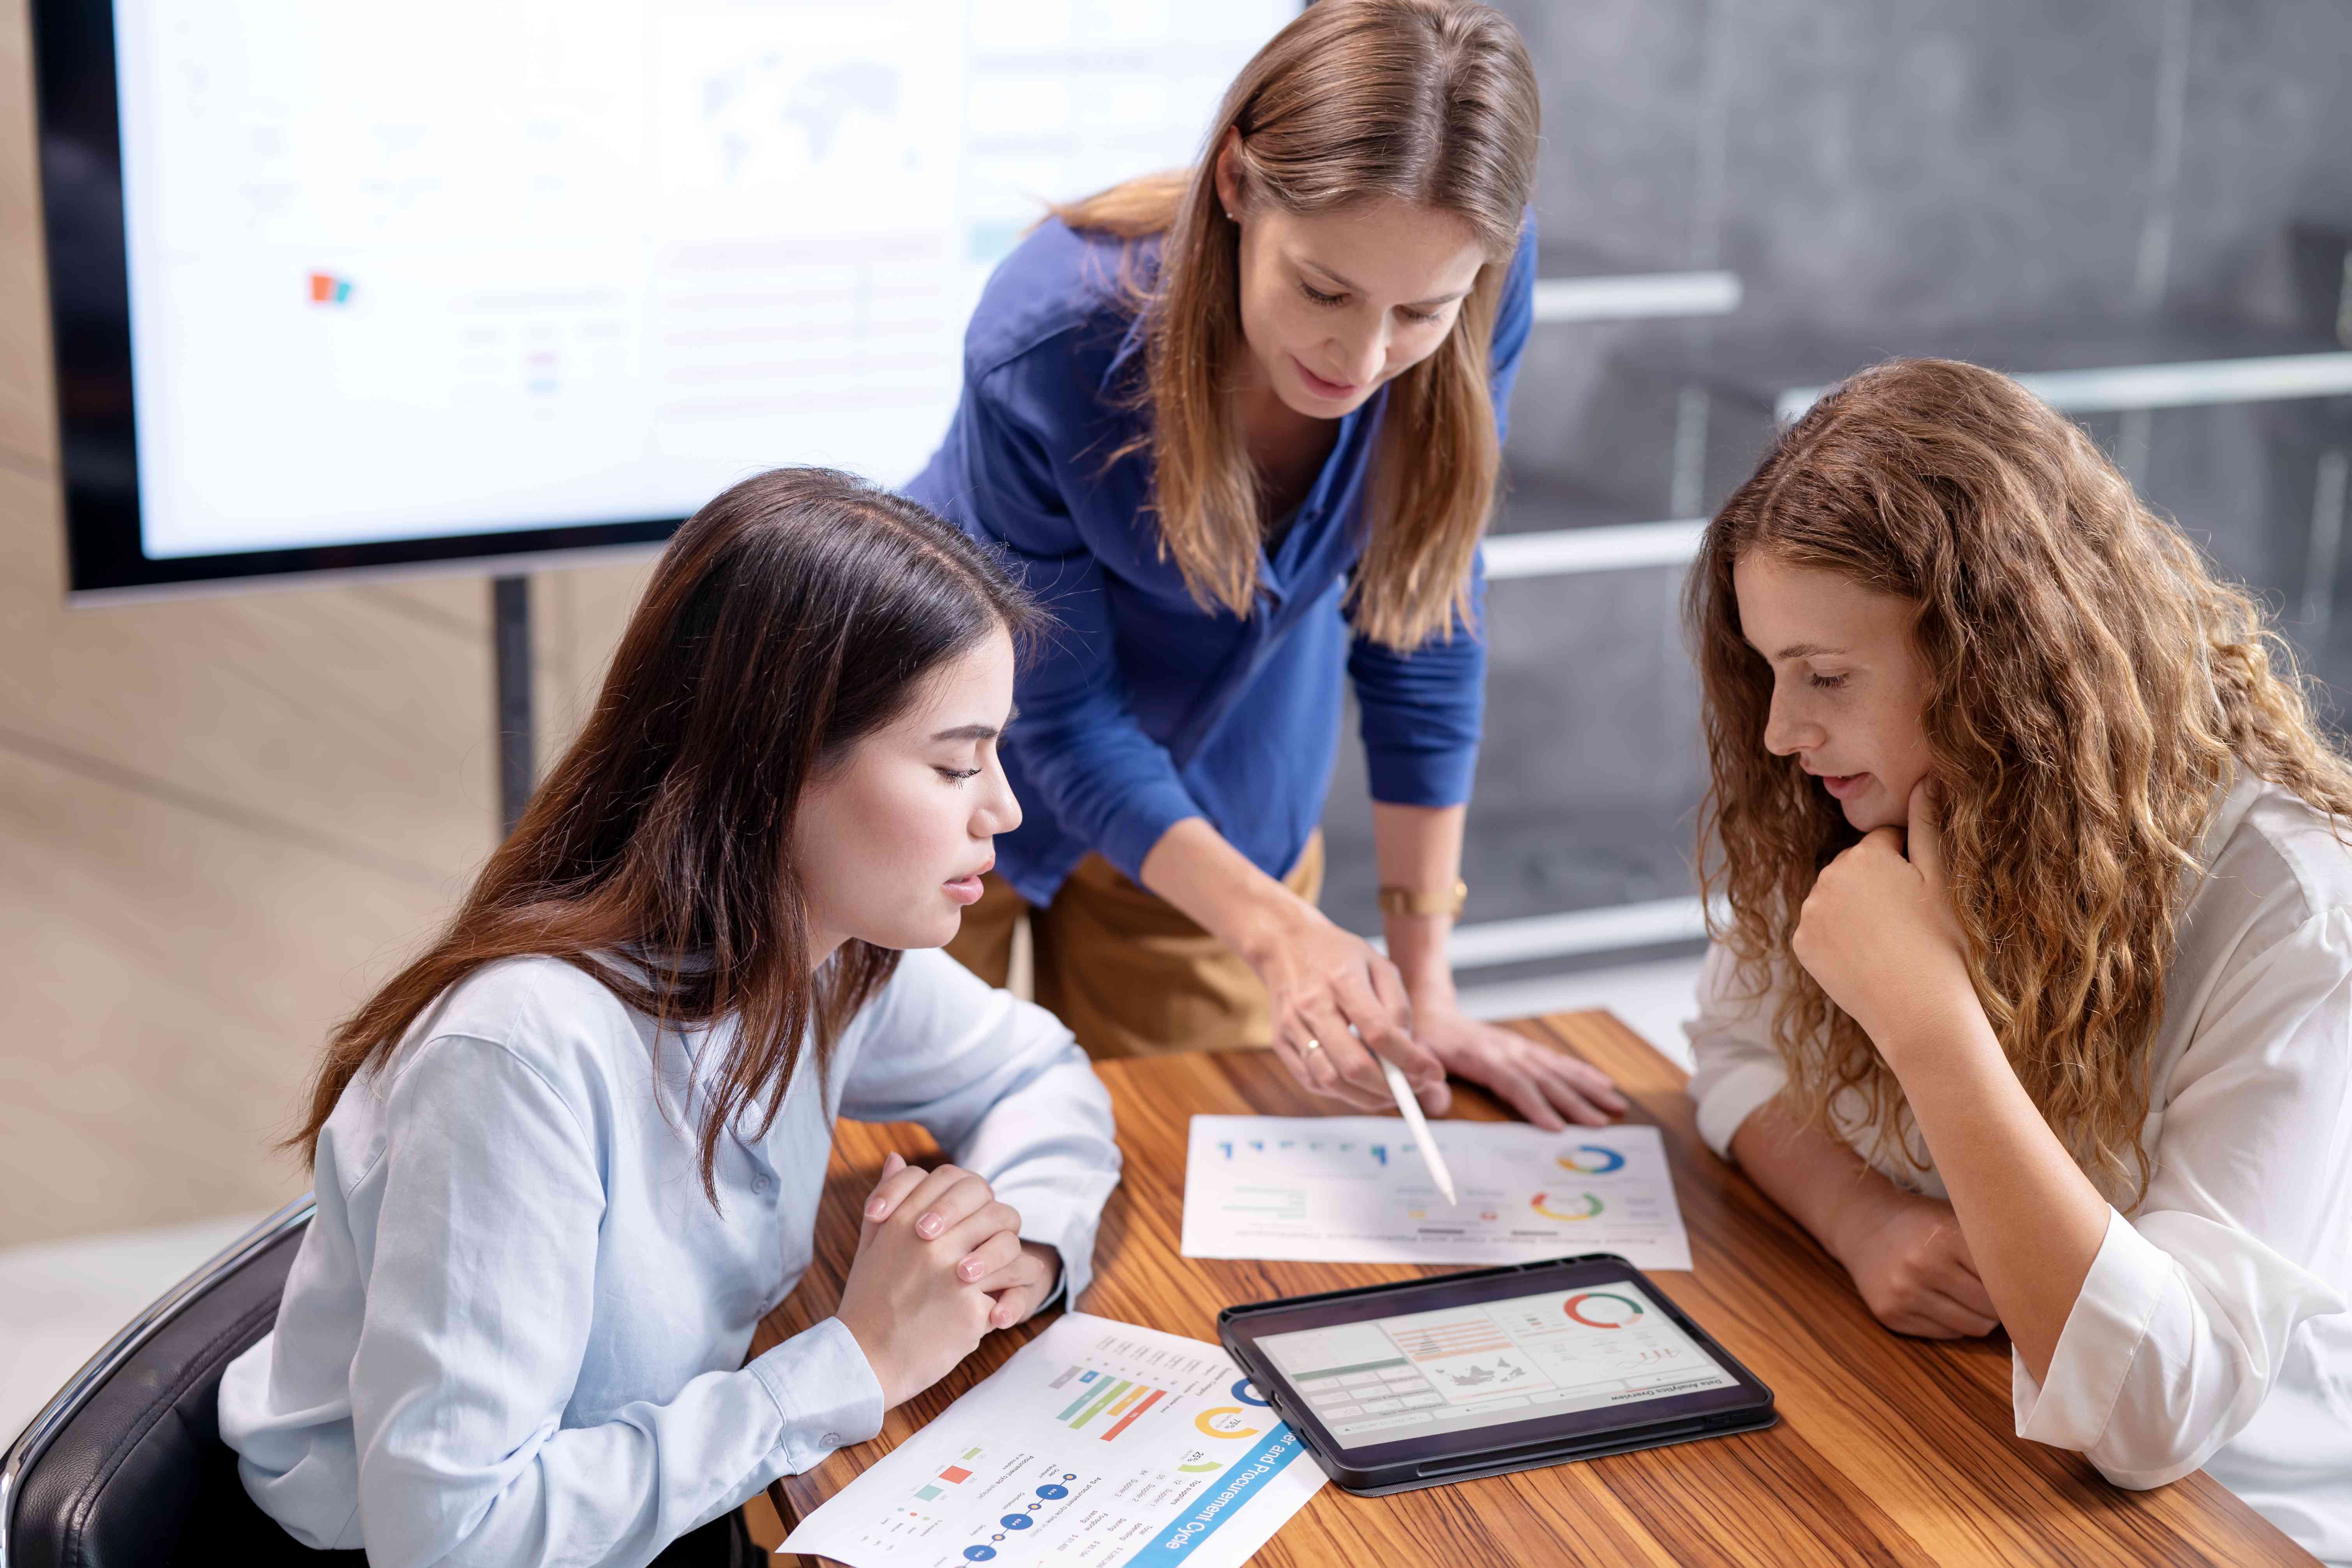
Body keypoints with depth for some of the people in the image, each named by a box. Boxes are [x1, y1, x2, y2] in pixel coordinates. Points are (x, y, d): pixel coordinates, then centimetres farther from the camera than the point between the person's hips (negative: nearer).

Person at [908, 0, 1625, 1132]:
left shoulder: (1476, 294, -26)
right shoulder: (1047, 347, -36)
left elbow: (1421, 616, -13)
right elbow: (1063, 720, -23)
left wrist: (1424, 985, -11)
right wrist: (1277, 933, -37)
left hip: (1228, 775, 3)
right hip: (961, 766, -3)